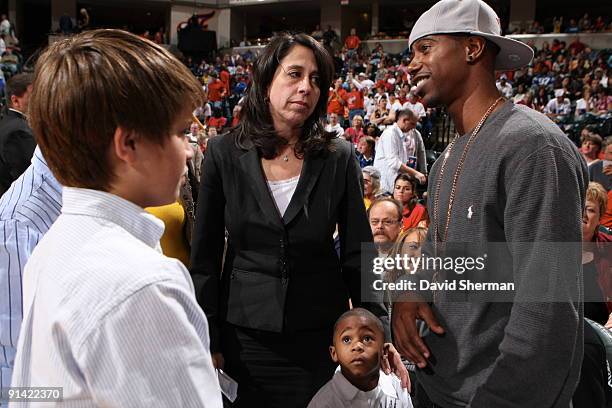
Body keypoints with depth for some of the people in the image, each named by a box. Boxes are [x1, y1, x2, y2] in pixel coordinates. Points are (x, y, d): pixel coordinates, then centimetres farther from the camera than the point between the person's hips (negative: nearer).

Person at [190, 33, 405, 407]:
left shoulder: (339, 158, -4)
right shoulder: (225, 152, -4)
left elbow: (358, 255, 0)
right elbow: (205, 255, -2)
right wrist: (208, 341, -3)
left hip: (320, 335, 0)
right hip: (243, 334, 0)